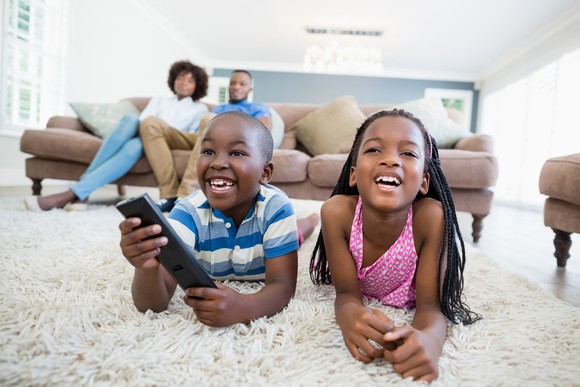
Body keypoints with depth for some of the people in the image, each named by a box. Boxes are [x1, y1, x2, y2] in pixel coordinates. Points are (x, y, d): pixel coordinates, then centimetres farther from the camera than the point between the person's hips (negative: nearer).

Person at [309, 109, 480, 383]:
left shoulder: (431, 215, -41)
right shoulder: (337, 211, -38)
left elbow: (430, 304, -34)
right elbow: (346, 293, -29)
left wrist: (429, 339, -58)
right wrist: (349, 315, -54)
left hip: (406, 302, 0)